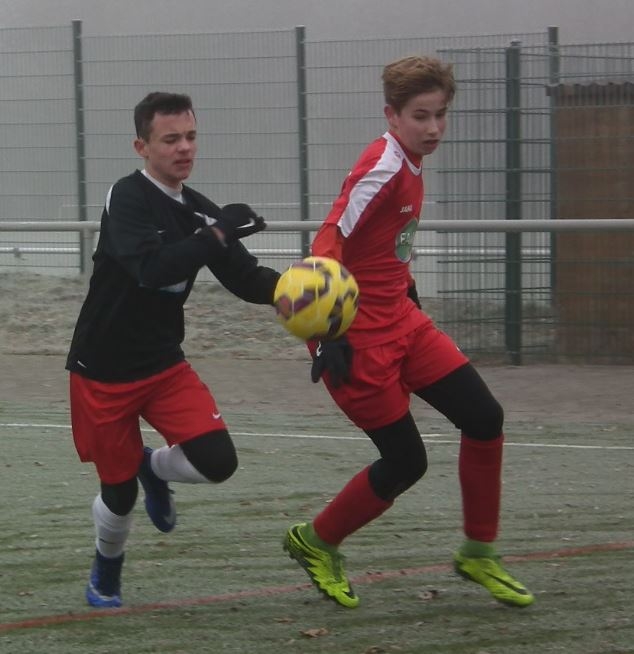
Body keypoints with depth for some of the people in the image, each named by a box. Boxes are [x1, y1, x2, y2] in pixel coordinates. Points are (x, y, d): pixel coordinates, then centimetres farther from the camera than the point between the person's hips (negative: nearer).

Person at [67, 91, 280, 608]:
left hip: (165, 365, 5)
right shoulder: (128, 198, -17)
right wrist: (218, 232, -33)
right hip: (103, 371, -5)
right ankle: (106, 575, 36)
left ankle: (153, 467, 19)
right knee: (119, 491, 3)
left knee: (217, 462, -16)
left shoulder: (200, 212, 2)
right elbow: (151, 269, -33)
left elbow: (248, 281, 1)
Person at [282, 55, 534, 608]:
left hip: (401, 319, 9)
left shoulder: (412, 165, 8)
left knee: (485, 418, 1)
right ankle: (315, 543, 19)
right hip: (359, 334, -9)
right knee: (406, 462, -5)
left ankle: (479, 554, 15)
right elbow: (328, 243, -26)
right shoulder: (383, 167, -20)